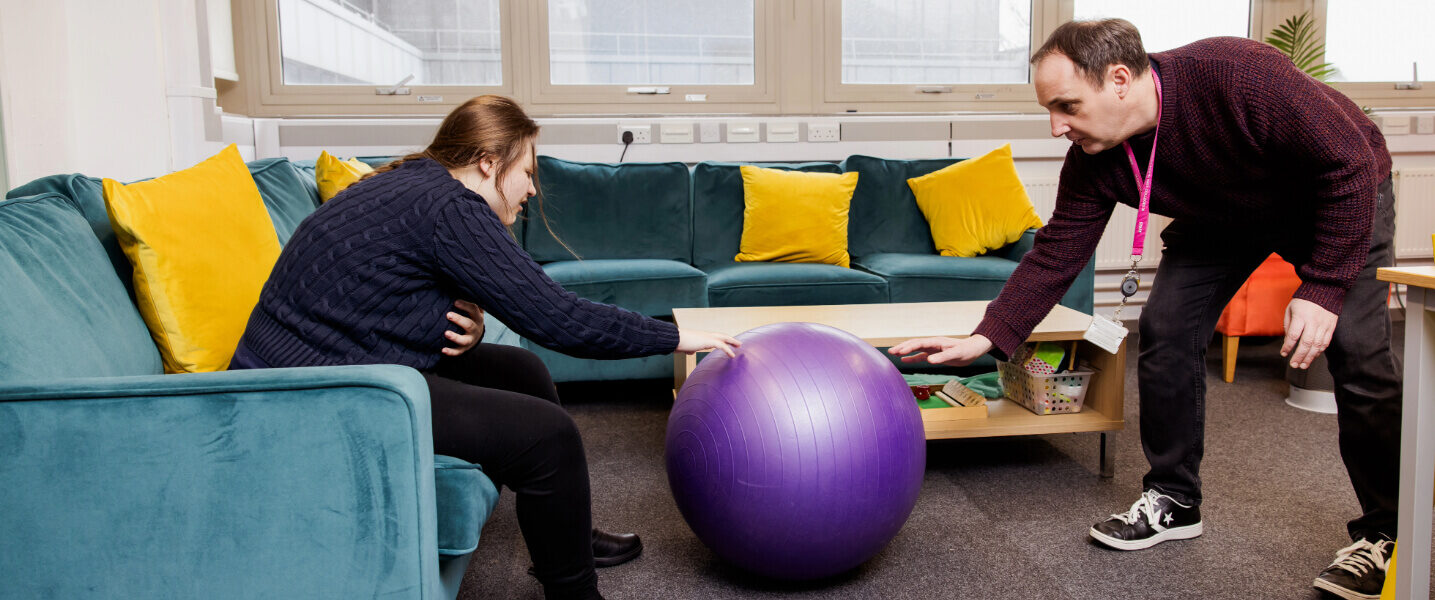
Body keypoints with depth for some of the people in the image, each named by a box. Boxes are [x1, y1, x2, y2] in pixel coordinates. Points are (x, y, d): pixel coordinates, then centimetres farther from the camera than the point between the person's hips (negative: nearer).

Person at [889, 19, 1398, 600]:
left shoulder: (1241, 76, -40)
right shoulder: (1093, 161, -23)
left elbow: (1352, 163, -31)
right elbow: (1055, 254, -16)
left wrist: (1323, 289, -33)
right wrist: (986, 337, -24)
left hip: (1341, 194, -4)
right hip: (1222, 215, 5)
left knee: (1357, 350, -14)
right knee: (1164, 329, -7)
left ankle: (1383, 534, 2)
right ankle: (1173, 500, 8)